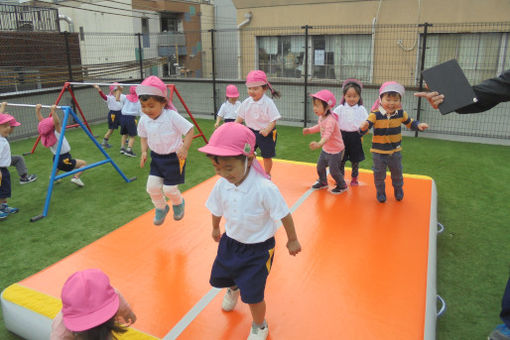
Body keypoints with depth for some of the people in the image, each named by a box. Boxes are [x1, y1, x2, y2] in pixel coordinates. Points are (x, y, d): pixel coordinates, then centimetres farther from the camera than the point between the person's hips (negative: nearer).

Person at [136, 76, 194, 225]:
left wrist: (185, 148, -27)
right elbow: (143, 136, 13)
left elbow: (190, 130, -17)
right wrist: (144, 151, -1)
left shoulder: (172, 116, -22)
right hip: (156, 157, 5)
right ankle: (161, 208, 28)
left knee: (169, 189, -1)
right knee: (152, 186, -3)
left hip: (174, 158, -5)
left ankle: (178, 203, 36)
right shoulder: (144, 120, -5)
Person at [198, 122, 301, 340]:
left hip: (258, 248, -5)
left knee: (253, 295, -3)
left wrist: (292, 240, -5)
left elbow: (284, 214, -18)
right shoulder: (222, 185, -15)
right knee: (219, 277, 23)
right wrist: (215, 229, 22)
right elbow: (217, 210, 5)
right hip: (231, 242, 6)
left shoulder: (265, 189, -32)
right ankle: (233, 289, 64)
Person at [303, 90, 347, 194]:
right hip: (326, 149, 9)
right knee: (320, 166, 16)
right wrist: (309, 130, 13)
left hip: (335, 151, -8)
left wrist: (319, 144, -63)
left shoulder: (330, 120, -32)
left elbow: (327, 134, -47)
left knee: (333, 170, 2)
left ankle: (342, 186, 26)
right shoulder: (321, 117, -3)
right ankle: (323, 182, 39)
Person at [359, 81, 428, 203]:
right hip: (379, 151, -3)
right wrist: (364, 127, -49)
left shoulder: (401, 113, -6)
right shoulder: (375, 114, -19)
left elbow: (410, 123, 9)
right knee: (379, 174, 9)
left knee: (397, 173, 19)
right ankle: (380, 193, 33)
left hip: (395, 151, 4)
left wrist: (419, 125, -10)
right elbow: (365, 126, -25)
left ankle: (398, 190, 45)